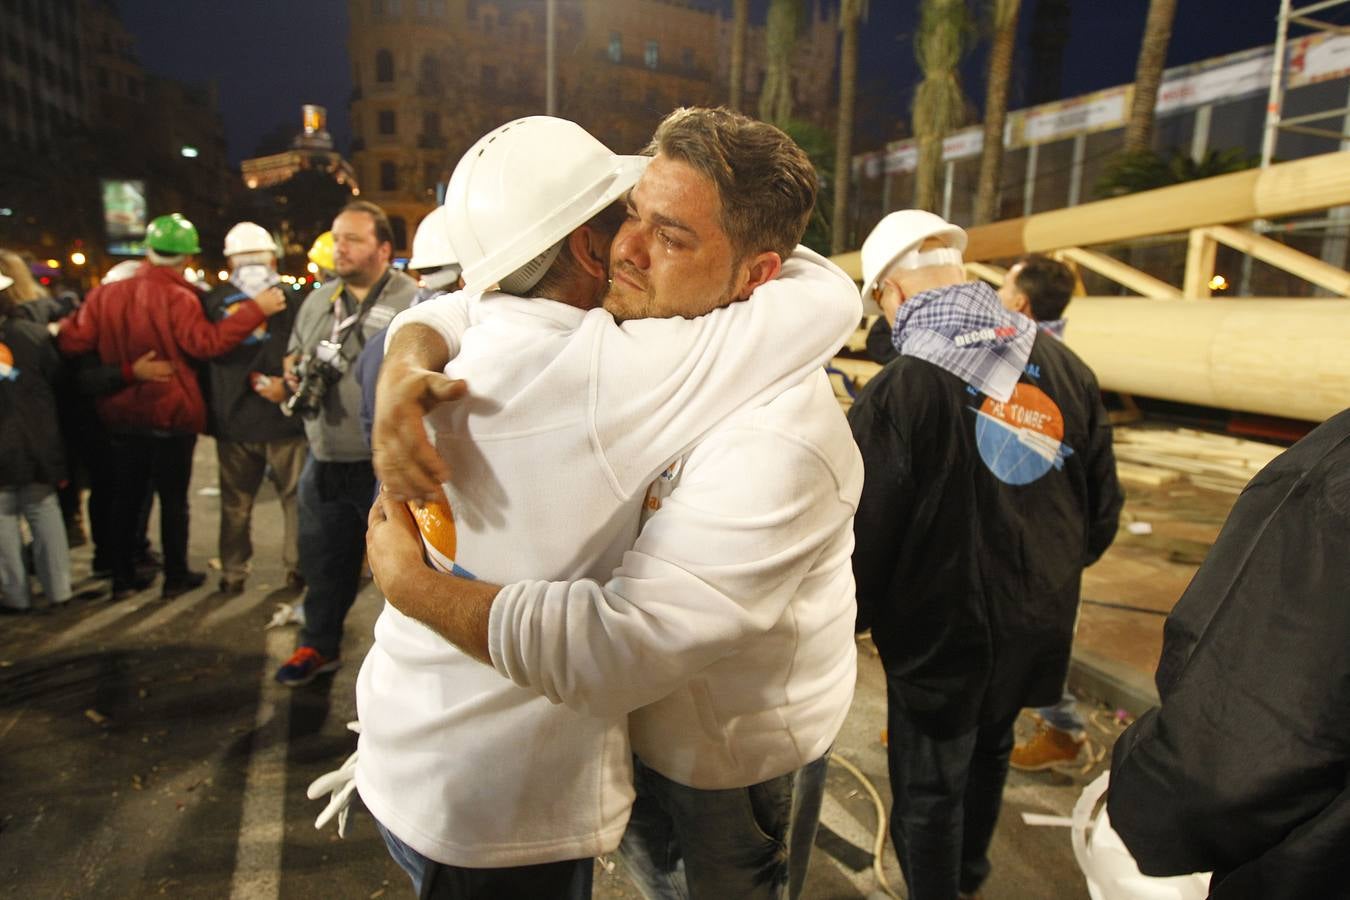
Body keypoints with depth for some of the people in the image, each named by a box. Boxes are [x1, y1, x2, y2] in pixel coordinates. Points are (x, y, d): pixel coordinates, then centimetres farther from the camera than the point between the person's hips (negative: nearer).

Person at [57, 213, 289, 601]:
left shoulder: (106, 294, -1)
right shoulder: (177, 297, -17)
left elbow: (73, 342, -2)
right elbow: (206, 342, -25)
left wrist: (63, 324, 21)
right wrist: (256, 309, -23)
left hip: (123, 416, 5)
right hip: (172, 416, -5)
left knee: (126, 499, 15)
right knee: (173, 499, 8)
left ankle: (123, 577, 23)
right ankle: (176, 576, 16)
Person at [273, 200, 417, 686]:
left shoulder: (412, 302, -10)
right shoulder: (318, 300, 13)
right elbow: (293, 353, 25)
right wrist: (294, 370, 4)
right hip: (325, 460, 7)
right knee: (322, 559, 20)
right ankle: (319, 645, 40)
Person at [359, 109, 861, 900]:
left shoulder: (775, 442, -36)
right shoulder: (628, 320, -13)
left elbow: (618, 645, -39)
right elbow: (454, 309, -4)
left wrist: (410, 584, -28)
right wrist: (403, 366, -28)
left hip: (742, 752, -6)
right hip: (638, 715, 6)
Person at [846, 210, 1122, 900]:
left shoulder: (898, 391, -23)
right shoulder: (1063, 365, -4)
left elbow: (865, 539, -19)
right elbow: (1102, 507, 5)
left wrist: (847, 622, -2)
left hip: (943, 635, -7)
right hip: (1039, 625, 7)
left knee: (928, 790, 14)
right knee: (989, 750, 29)